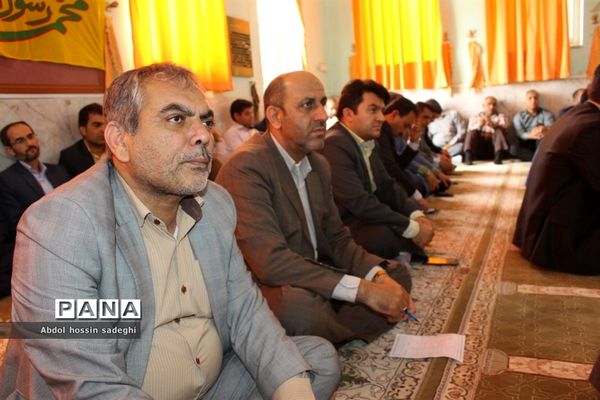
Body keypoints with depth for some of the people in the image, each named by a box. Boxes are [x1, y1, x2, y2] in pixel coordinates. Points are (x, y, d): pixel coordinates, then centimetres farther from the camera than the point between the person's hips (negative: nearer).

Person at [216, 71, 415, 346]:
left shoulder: (318, 164, 8)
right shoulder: (246, 167, -21)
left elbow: (336, 238, 10)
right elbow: (270, 261, -30)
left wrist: (378, 275, -11)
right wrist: (364, 290, -28)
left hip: (314, 276, 9)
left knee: (397, 274, 6)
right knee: (303, 303, -37)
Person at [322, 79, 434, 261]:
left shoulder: (368, 142, 8)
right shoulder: (334, 145, -23)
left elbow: (386, 186, 12)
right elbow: (359, 203, -29)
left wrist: (416, 214, -6)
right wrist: (412, 228, -23)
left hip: (365, 216, 10)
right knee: (387, 235, -32)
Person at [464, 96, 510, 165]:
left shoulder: (501, 116, 17)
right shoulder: (475, 117, 19)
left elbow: (503, 127, -6)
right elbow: (470, 131, 0)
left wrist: (492, 125, -27)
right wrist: (479, 125, -22)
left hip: (494, 144, 0)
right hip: (479, 147, 0)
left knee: (499, 130, -25)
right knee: (473, 132, -24)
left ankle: (498, 157, -45)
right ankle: (468, 157, -44)